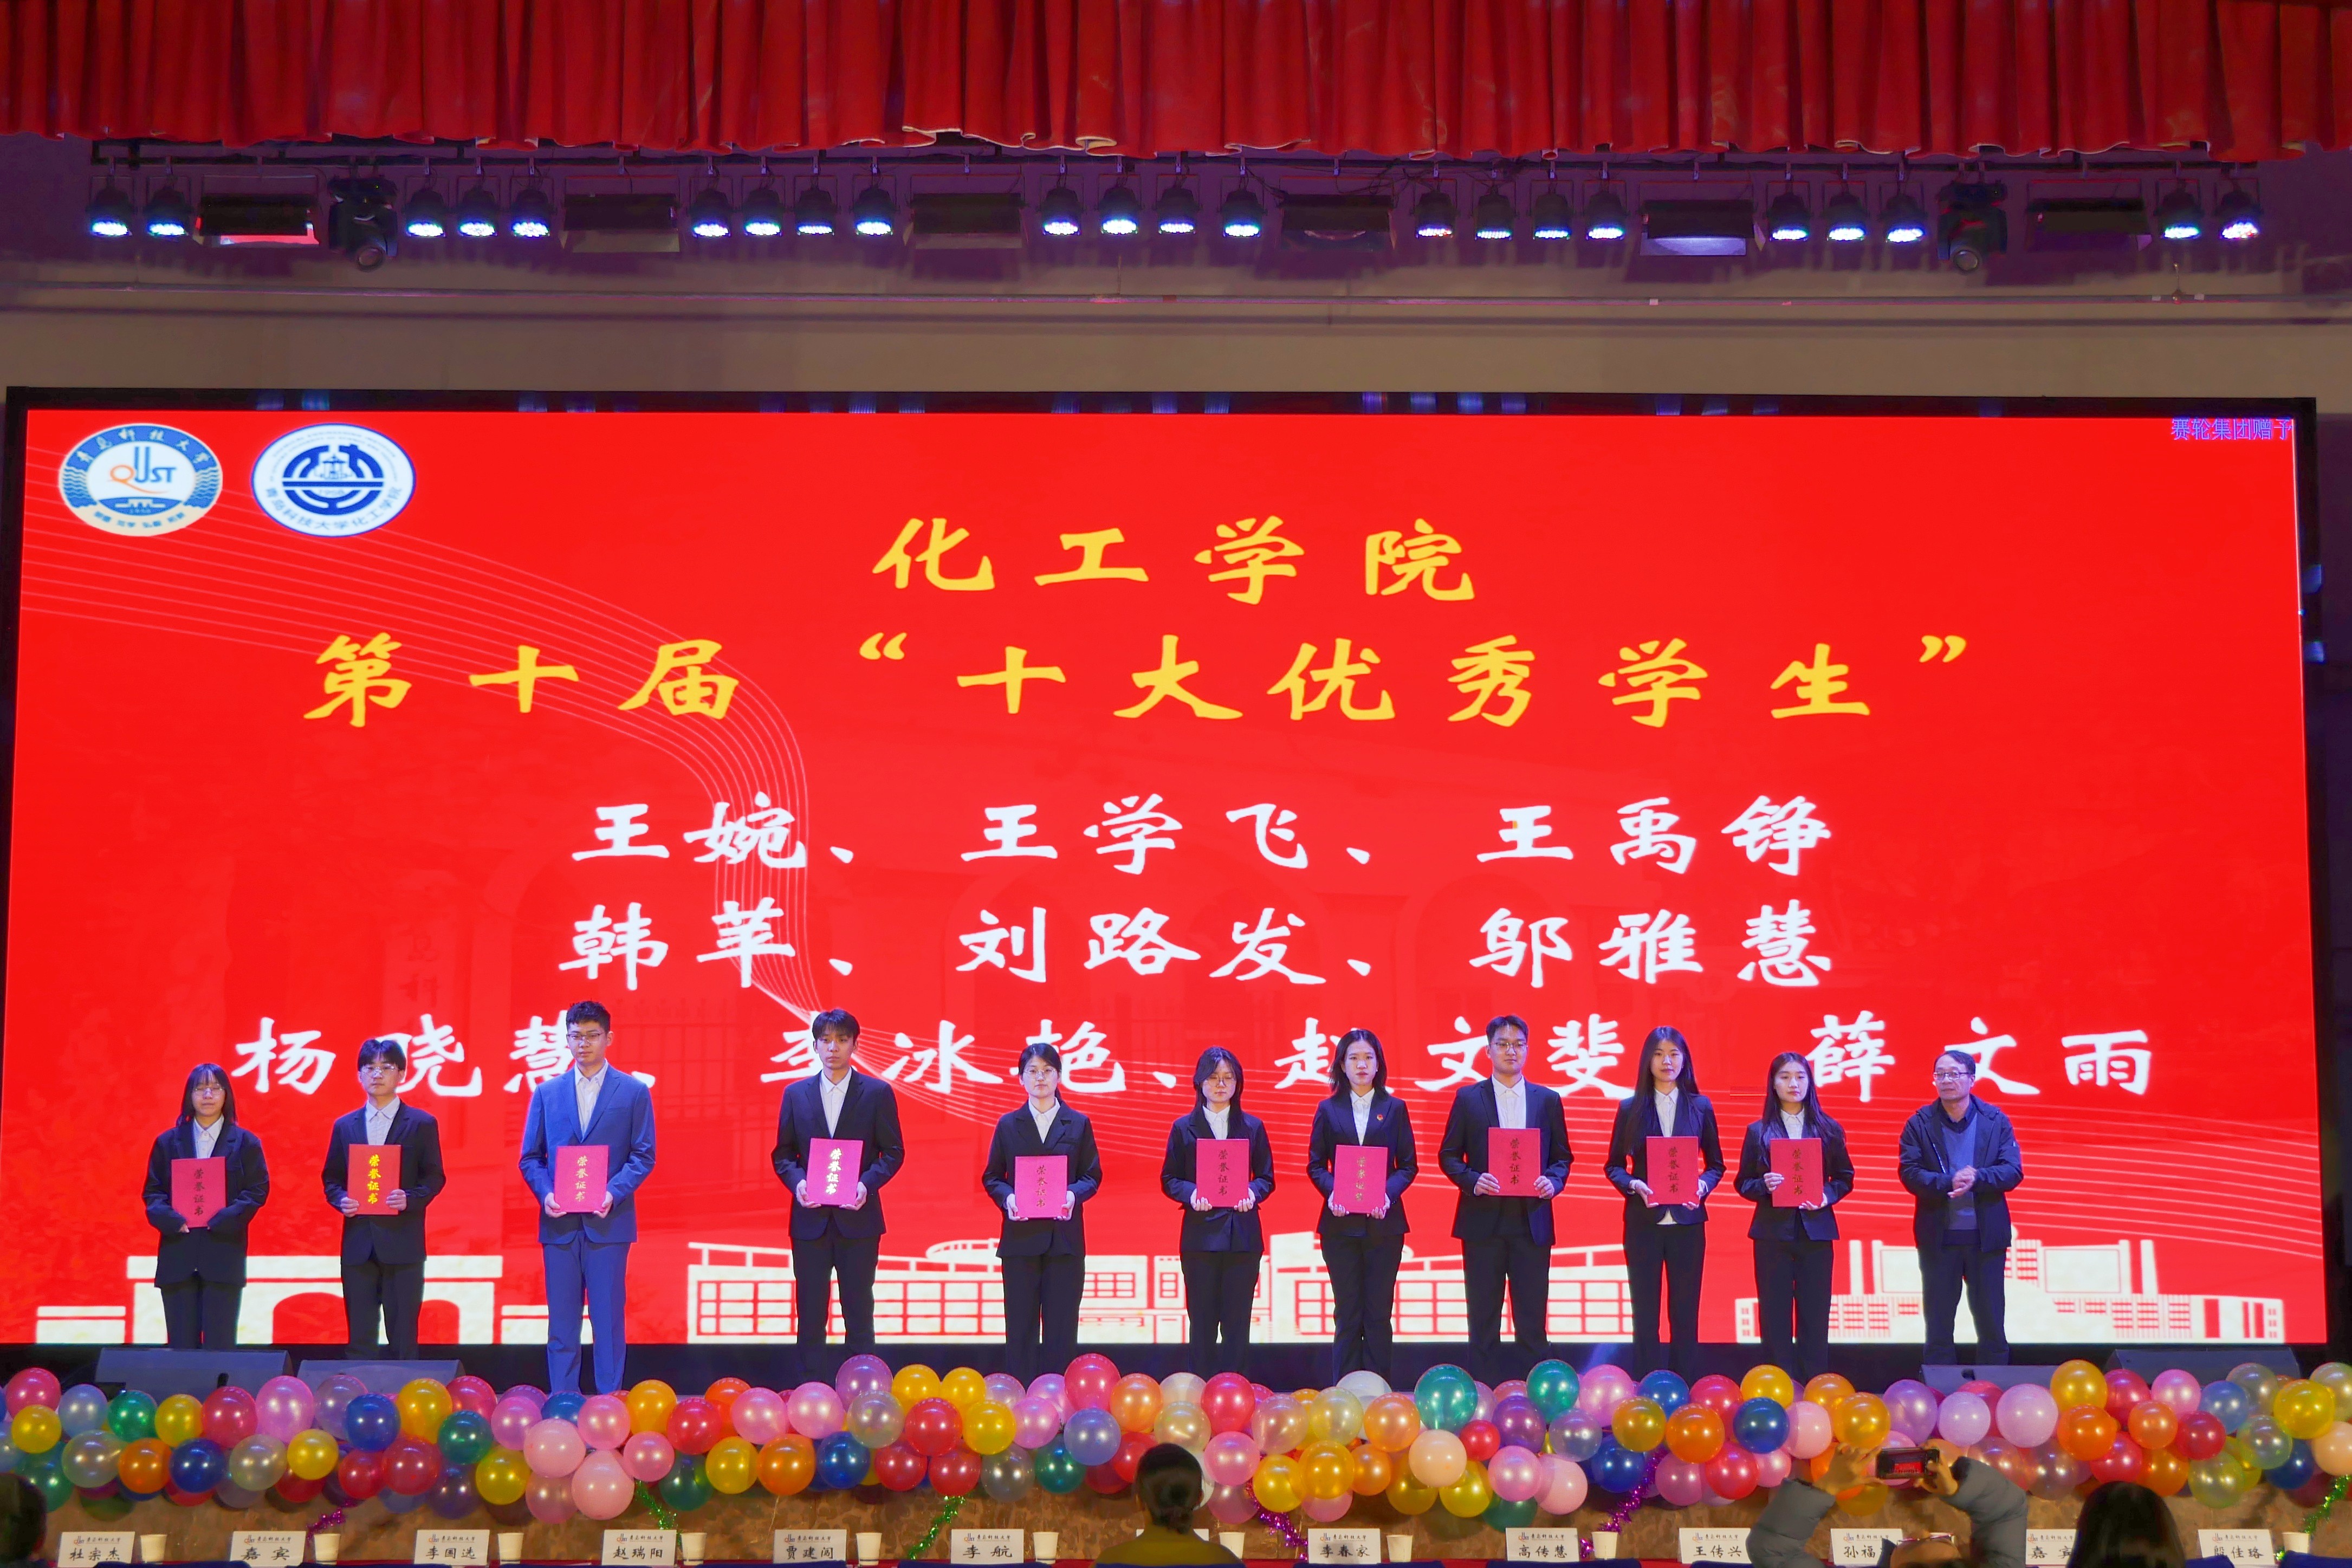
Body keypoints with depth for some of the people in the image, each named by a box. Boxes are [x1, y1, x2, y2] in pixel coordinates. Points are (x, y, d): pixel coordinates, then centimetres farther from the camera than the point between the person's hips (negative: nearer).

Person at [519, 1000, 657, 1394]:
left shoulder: (634, 1092, 4)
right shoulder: (547, 1092, 10)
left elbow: (643, 1156, 1)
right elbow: (530, 1157, 10)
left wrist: (615, 1192, -14)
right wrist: (545, 1193, -9)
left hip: (608, 1221, -2)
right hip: (559, 1223, 2)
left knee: (609, 1317, 0)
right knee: (562, 1319, 4)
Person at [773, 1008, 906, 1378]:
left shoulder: (878, 1093, 2)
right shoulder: (796, 1094, 8)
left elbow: (894, 1151, 3)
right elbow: (783, 1153, 10)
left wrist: (868, 1183, -14)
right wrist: (796, 1181, -10)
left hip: (857, 1217, -2)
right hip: (810, 1219, 2)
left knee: (859, 1312, 2)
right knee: (810, 1313, 4)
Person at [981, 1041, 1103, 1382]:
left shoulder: (1078, 1124, 8)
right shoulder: (1008, 1124, 9)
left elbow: (1092, 1176, 7)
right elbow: (991, 1177, 8)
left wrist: (1073, 1194, -14)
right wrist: (1006, 1198, -13)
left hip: (1065, 1238, 0)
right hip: (1020, 1237, 0)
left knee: (1062, 1327, -1)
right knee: (1020, 1325, 0)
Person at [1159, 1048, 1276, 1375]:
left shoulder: (1253, 1127, 10)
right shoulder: (1184, 1128, 7)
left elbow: (1266, 1177, 10)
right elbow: (1169, 1179, 5)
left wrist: (1253, 1192, -11)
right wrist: (1191, 1194, -15)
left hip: (1243, 1235, 1)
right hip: (1200, 1234, -1)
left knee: (1237, 1320, 0)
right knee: (1202, 1320, 1)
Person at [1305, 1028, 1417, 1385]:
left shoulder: (1395, 1109, 7)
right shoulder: (1329, 1110, 8)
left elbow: (1408, 1165, 5)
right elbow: (1315, 1164, 6)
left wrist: (1388, 1193, -14)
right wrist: (1332, 1192, -13)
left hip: (1384, 1222, 0)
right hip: (1340, 1223, 0)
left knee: (1379, 1312, 0)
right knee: (1347, 1313, 3)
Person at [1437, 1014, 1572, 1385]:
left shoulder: (1547, 1100, 10)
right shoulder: (1468, 1098, 5)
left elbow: (1562, 1156, 12)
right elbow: (1448, 1156, 5)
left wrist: (1553, 1181, -9)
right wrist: (1473, 1181, -13)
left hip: (1532, 1222, 1)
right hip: (1484, 1221, -1)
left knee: (1532, 1320, 1)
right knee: (1484, 1320, 3)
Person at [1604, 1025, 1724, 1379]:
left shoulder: (1700, 1107, 7)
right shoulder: (1630, 1108, 4)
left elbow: (1716, 1164, 10)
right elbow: (1614, 1166, 6)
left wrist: (1703, 1185, -10)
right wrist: (1634, 1185, -14)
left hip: (1687, 1221, 0)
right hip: (1643, 1221, 0)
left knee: (1685, 1313, 3)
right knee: (1645, 1314, 3)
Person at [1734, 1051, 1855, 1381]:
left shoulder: (1829, 1130, 7)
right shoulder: (1758, 1132, 6)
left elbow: (1845, 1177, 10)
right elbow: (1743, 1184, 7)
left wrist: (1828, 1196, -9)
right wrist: (1764, 1186, -14)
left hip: (1816, 1230, 0)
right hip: (1773, 1231, 0)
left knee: (1814, 1314, 0)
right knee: (1774, 1314, 0)